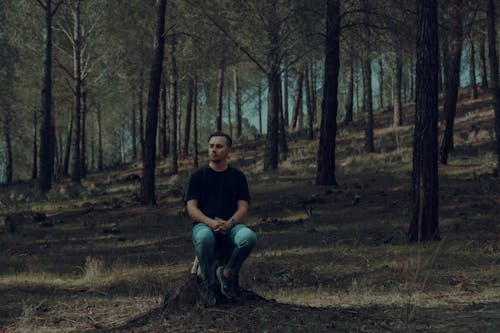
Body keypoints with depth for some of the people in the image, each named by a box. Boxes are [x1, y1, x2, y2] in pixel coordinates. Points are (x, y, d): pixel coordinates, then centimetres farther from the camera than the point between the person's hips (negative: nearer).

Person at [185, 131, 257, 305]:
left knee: (249, 237, -34)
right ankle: (208, 282, -17)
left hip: (230, 226, 1)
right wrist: (210, 222, -19)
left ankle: (227, 273, -10)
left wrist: (229, 223, -17)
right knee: (204, 237, -40)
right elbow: (191, 209, 0)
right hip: (204, 225, -1)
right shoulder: (198, 176, 9)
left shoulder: (238, 176, 12)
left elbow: (243, 208, 4)